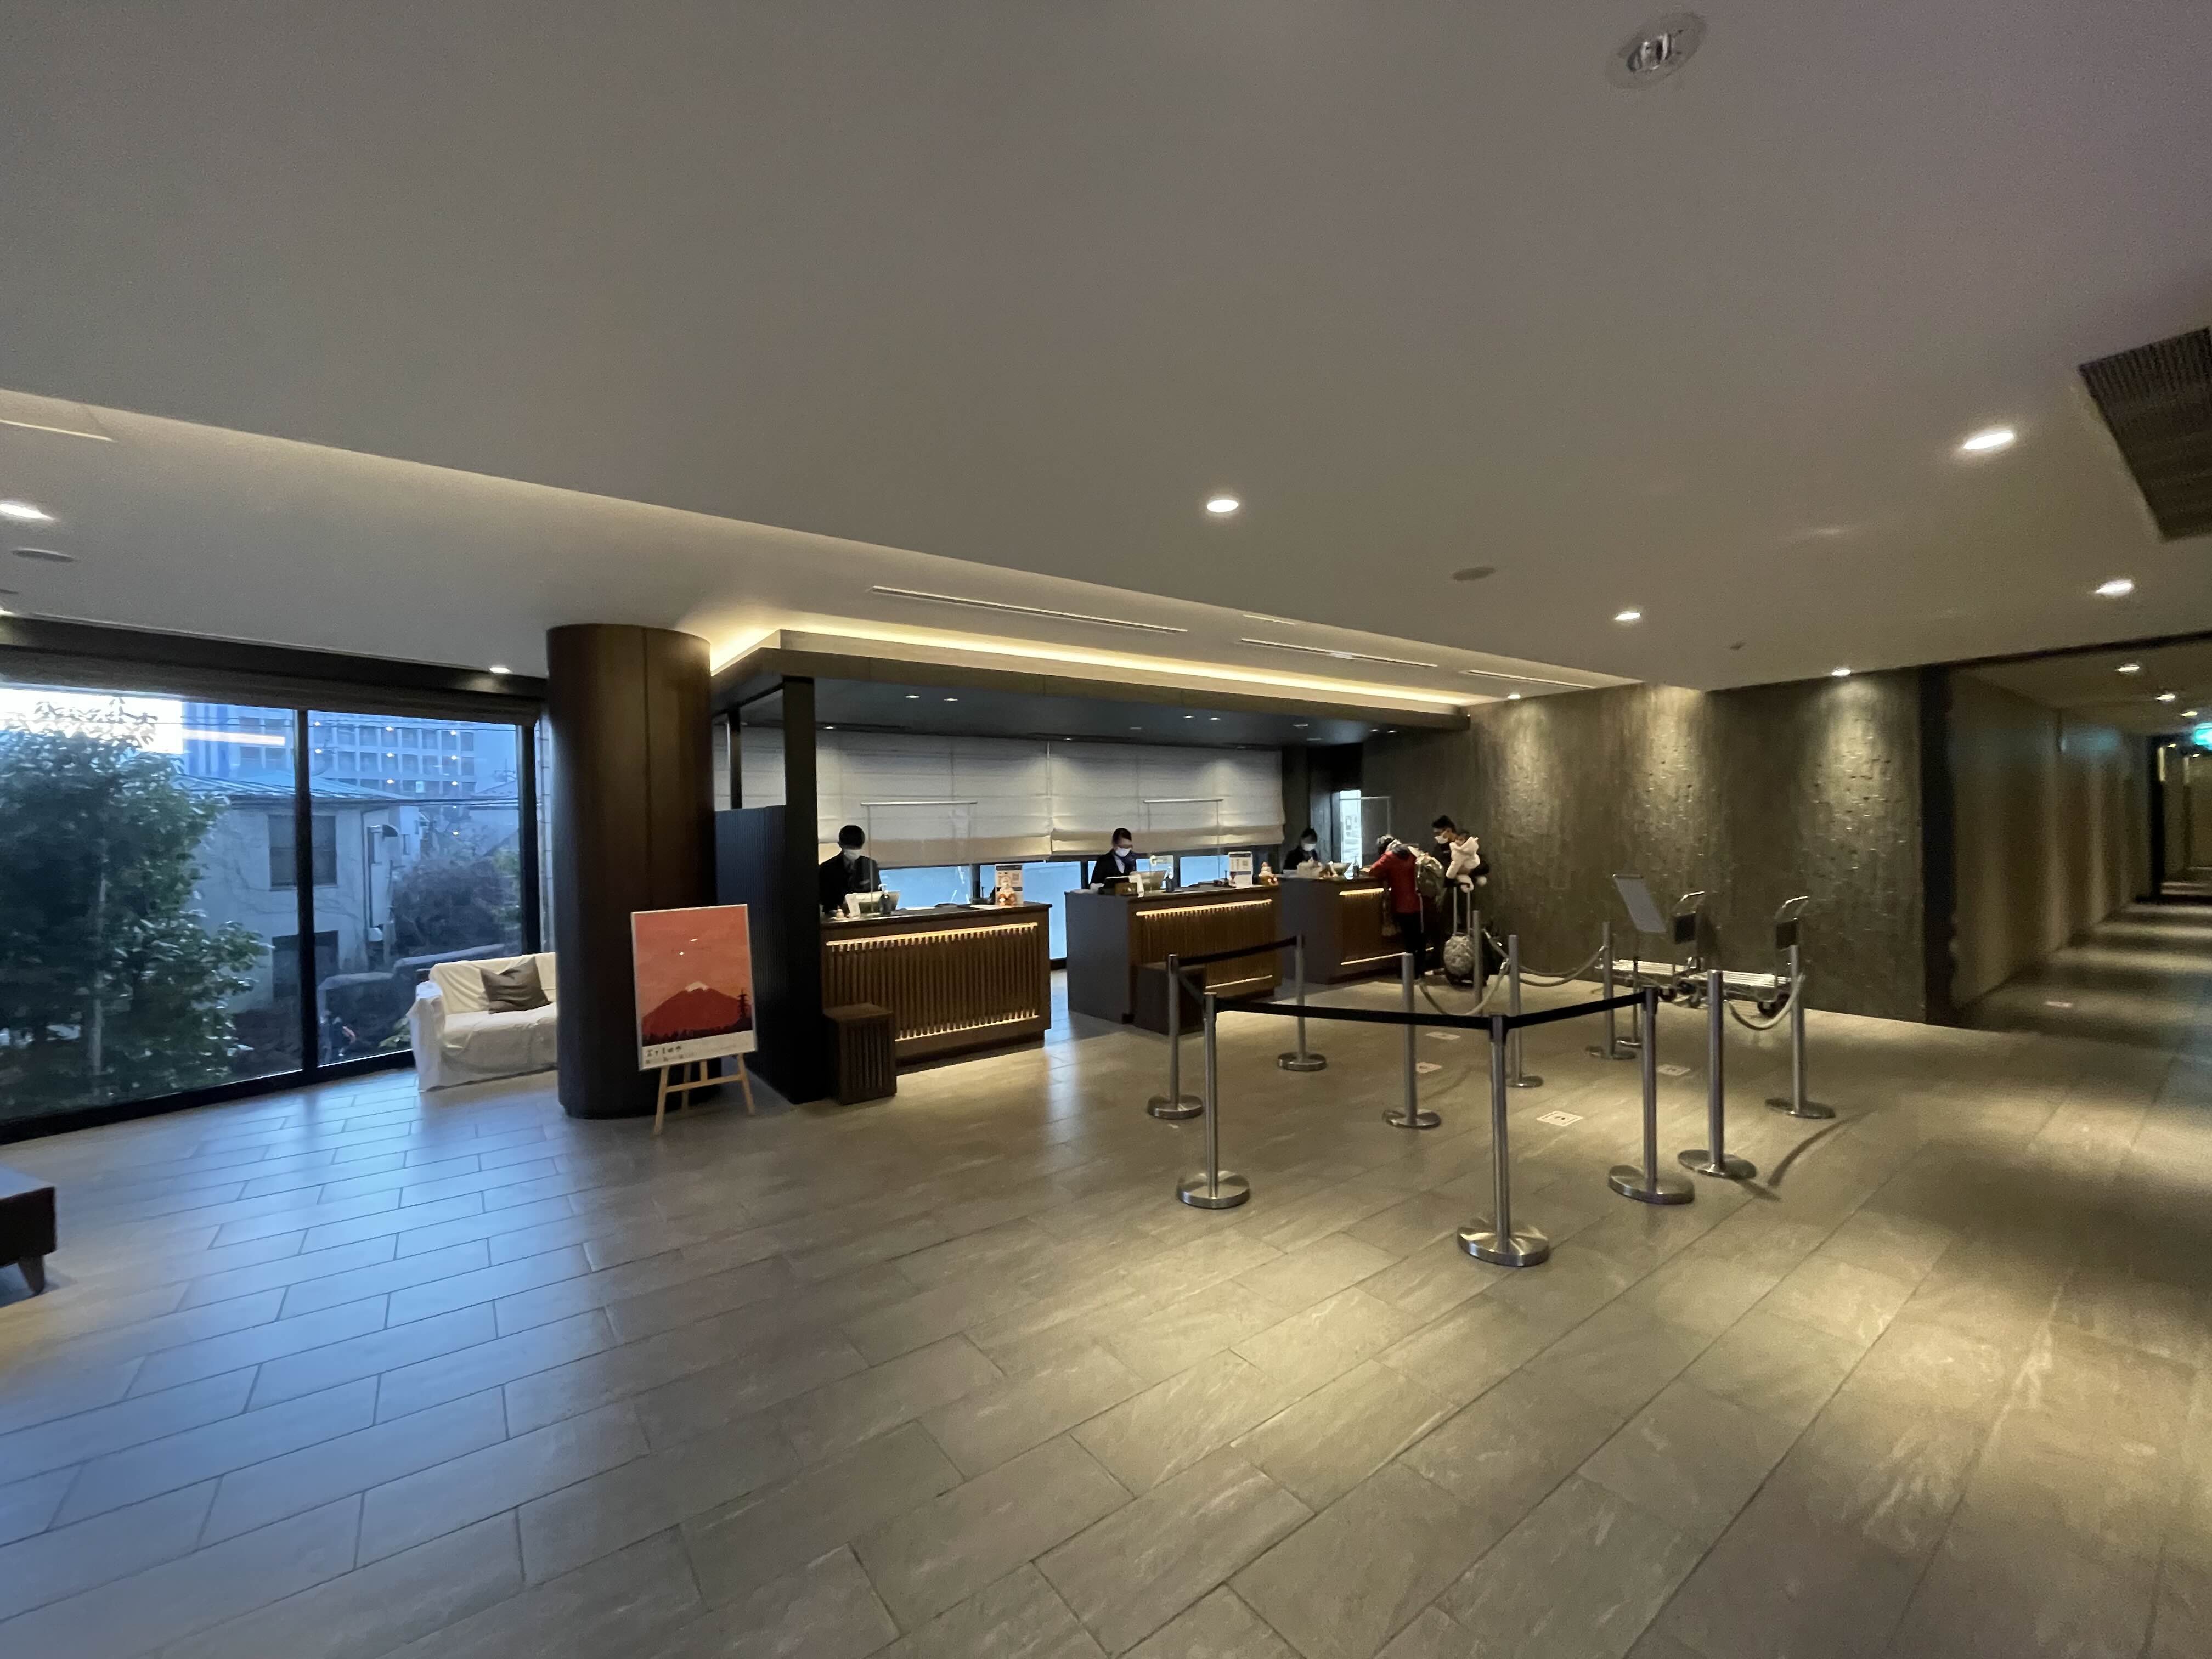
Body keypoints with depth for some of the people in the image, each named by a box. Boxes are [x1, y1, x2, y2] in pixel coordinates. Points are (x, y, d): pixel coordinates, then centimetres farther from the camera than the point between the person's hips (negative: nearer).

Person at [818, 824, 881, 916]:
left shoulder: (870, 865, 9)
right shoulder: (827, 868, 4)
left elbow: (878, 893, 14)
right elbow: (822, 898, 4)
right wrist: (833, 911, -14)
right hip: (838, 918, -1)